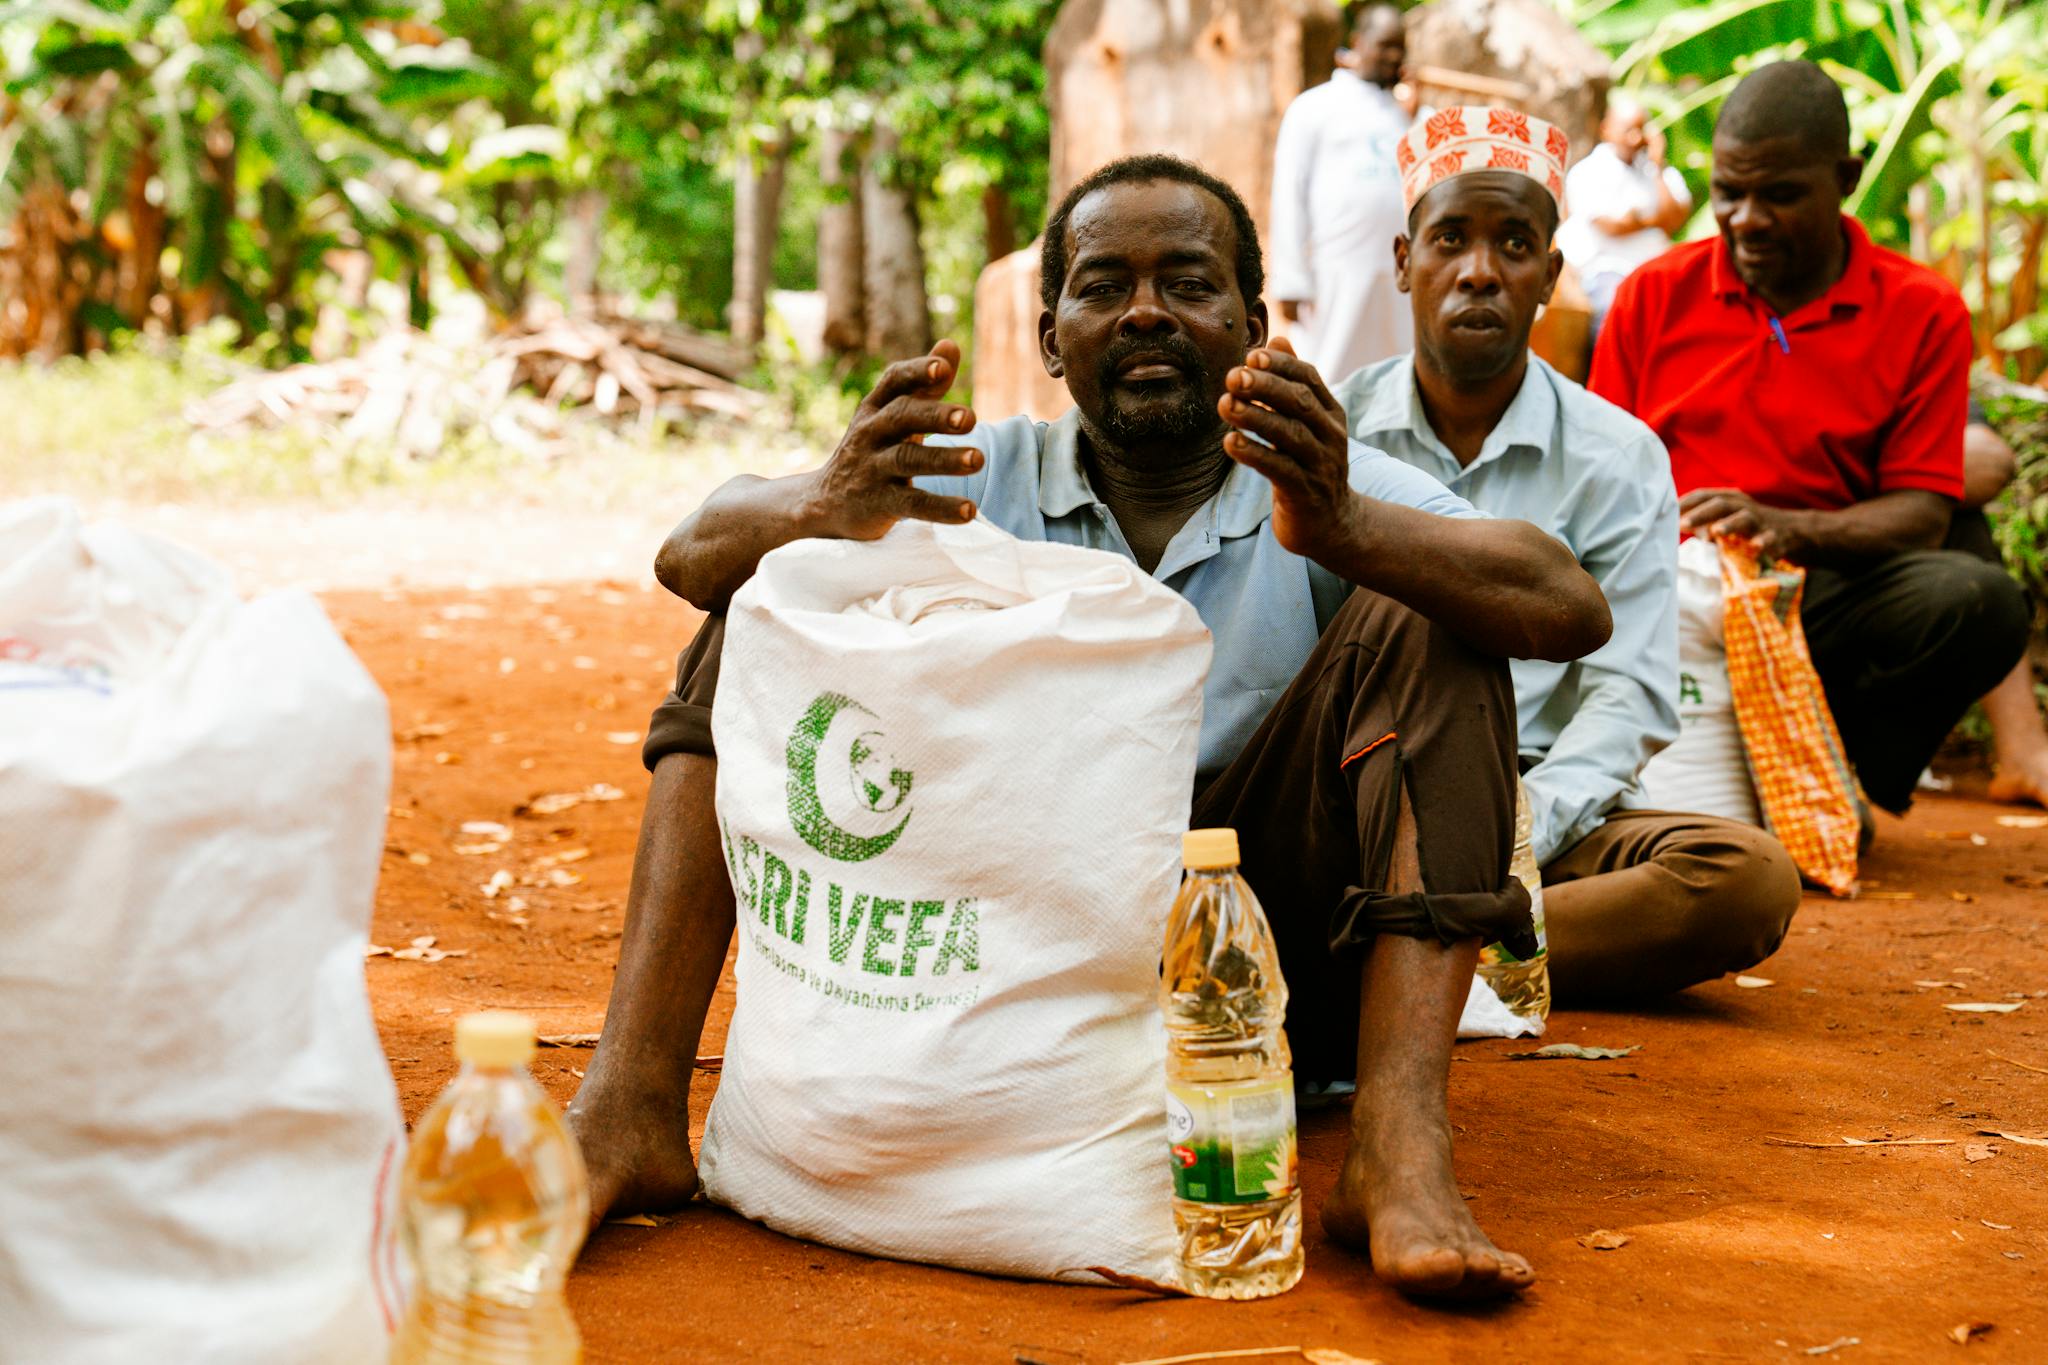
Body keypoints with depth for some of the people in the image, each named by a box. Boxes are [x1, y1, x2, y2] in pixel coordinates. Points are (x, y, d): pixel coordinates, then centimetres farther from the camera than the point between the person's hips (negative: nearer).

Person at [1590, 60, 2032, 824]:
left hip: (1824, 598, 0)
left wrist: (1791, 529, -23)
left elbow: (1922, 513, -3)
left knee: (1978, 603, -32)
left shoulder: (1922, 314, 5)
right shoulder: (1654, 295, 10)